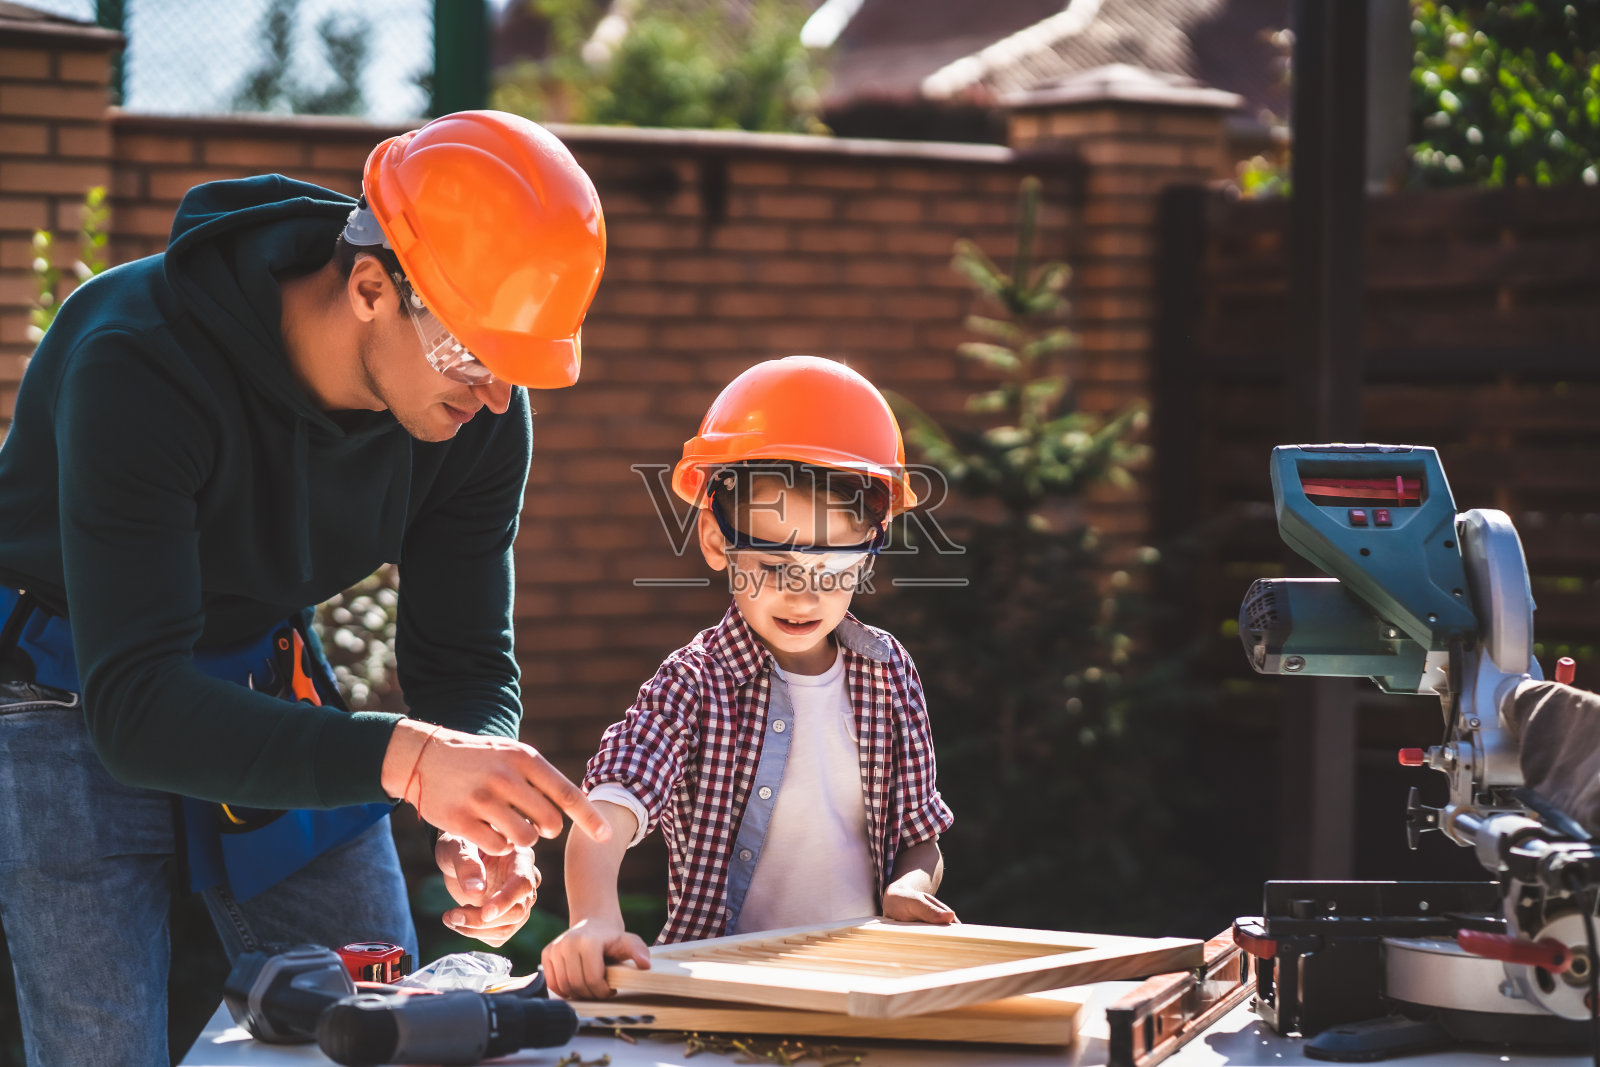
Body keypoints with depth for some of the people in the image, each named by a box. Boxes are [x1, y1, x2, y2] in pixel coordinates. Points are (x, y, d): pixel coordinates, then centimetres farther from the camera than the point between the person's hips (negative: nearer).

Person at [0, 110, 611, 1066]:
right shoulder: (139, 364, -35)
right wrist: (399, 759, -52)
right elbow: (135, 707, -41)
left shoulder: (479, 412, -16)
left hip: (272, 681, 5)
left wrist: (478, 828, -30)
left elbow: (465, 663, -7)